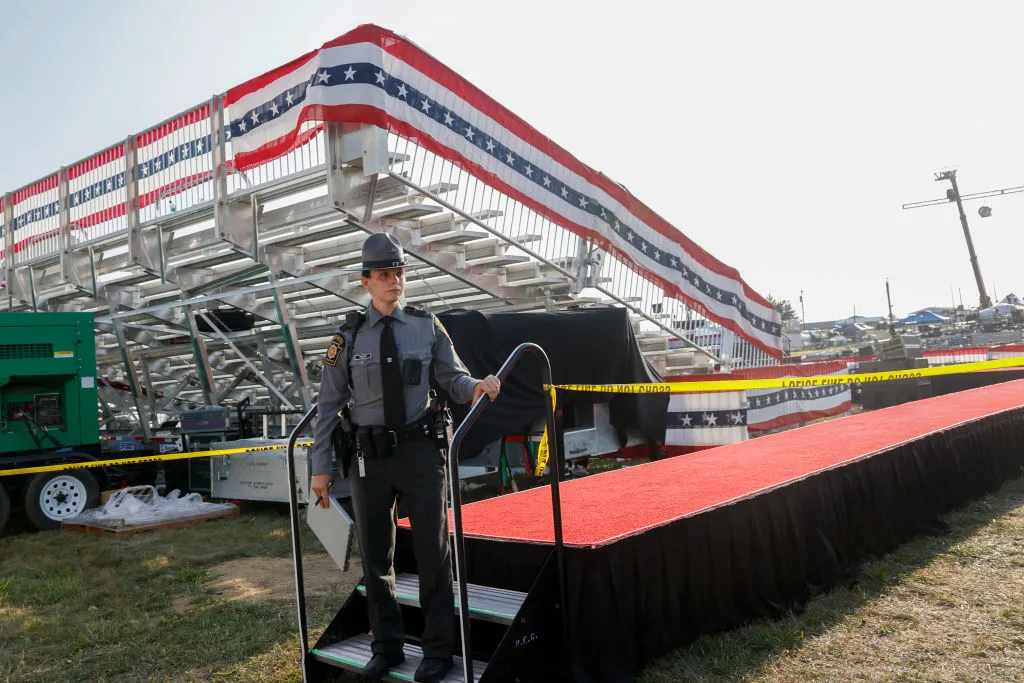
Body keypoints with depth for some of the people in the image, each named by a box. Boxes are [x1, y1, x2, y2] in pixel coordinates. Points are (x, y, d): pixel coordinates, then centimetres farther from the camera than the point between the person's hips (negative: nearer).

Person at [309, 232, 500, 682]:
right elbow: (329, 405, 2)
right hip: (368, 458, 1)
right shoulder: (348, 337, 0)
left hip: (419, 451, -1)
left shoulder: (427, 326, 2)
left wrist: (476, 386, -19)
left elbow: (452, 378, 5)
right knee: (375, 556, 13)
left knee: (432, 551, 6)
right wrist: (320, 467, 1)